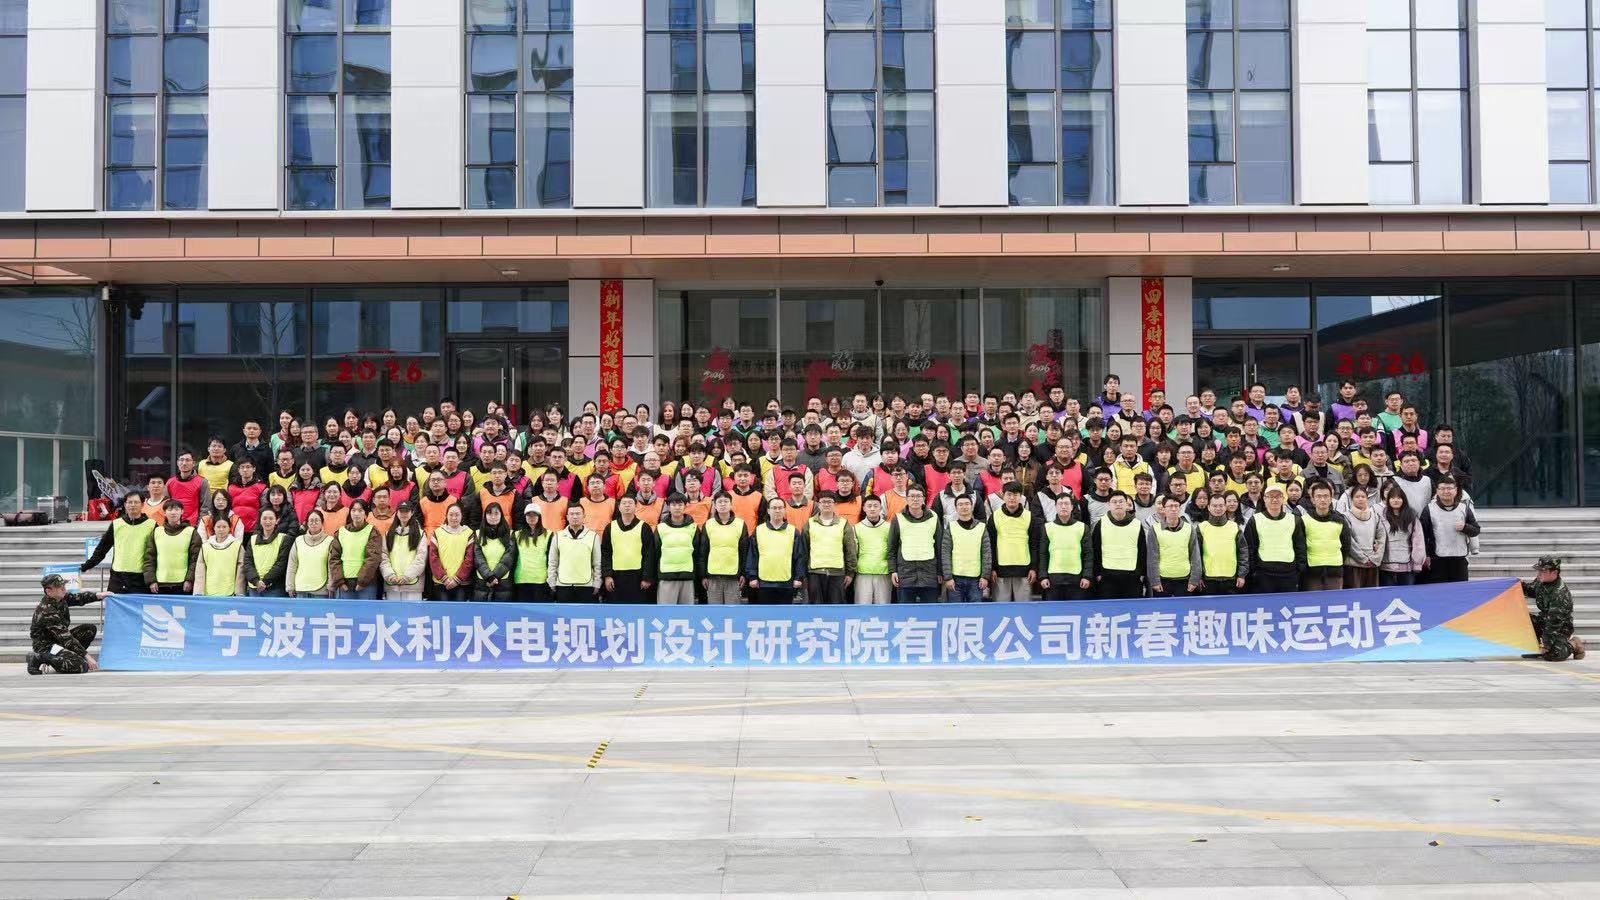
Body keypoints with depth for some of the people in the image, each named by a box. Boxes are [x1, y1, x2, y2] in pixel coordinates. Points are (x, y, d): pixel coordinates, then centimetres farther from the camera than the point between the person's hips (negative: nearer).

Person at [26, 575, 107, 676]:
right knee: (82, 666, -24)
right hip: (46, 645, -10)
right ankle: (40, 658, -13)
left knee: (90, 629, 6)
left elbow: (79, 598, 12)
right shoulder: (47, 611, -29)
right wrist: (86, 655, -24)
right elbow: (66, 638, -27)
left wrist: (98, 595, -8)